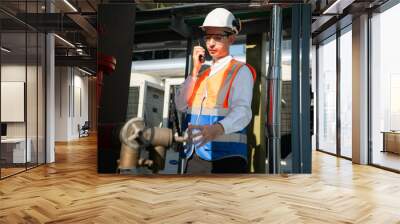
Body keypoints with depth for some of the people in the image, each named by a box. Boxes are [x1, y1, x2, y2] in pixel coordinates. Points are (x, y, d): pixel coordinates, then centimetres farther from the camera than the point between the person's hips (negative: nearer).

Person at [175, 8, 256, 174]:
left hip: (225, 156, -6)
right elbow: (181, 106, 6)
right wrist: (195, 70, -2)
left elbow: (242, 112, -20)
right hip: (195, 156, 6)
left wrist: (218, 128, -40)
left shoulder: (240, 71, -4)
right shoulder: (202, 72, 16)